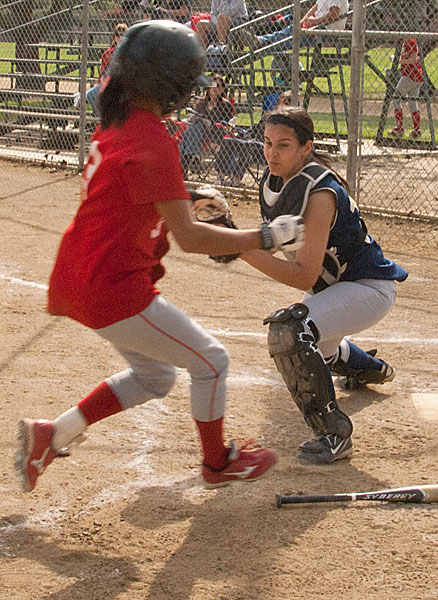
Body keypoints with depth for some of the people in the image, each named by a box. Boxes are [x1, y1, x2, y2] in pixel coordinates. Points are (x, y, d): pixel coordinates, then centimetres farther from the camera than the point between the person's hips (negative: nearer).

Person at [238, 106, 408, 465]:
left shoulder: (319, 194, -31)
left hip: (371, 287, -10)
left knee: (289, 332, -34)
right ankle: (371, 368, 65)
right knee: (310, 349, 35)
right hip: (333, 286, 10)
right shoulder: (275, 180, -5)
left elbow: (305, 276, -35)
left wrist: (246, 252, -39)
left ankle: (334, 433, -26)